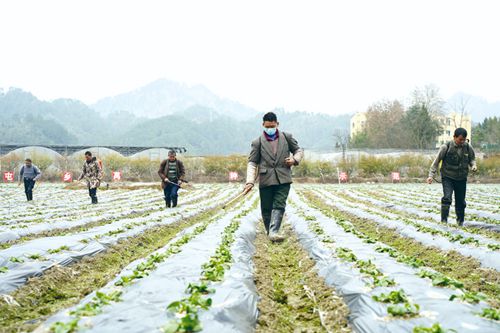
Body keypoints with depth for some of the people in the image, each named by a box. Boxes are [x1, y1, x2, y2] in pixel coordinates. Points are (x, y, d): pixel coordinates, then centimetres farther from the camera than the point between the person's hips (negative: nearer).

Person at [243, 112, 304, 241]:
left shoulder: (286, 137, 9)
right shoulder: (257, 142, 3)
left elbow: (298, 150, 20)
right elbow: (252, 163, 1)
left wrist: (295, 159, -3)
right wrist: (250, 181, -12)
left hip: (283, 178, 0)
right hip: (266, 179, 0)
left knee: (279, 205, -11)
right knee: (266, 208, 6)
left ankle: (274, 232, -14)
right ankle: (269, 230, 26)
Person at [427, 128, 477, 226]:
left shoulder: (468, 147, -4)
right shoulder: (446, 147, -14)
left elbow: (472, 158, 14)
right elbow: (436, 161, -6)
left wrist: (473, 165, -9)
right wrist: (431, 175, -10)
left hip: (462, 179, 3)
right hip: (447, 177, -3)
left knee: (461, 201, 9)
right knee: (447, 198, -20)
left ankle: (460, 221, 29)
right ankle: (444, 220, -10)